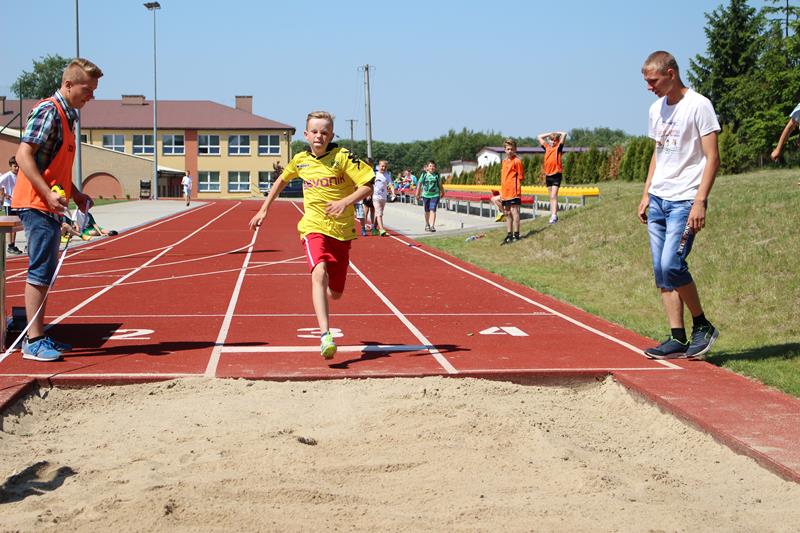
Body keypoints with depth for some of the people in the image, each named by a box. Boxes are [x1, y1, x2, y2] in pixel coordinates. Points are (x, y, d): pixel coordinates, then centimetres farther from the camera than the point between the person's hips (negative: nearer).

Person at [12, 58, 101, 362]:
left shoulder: (66, 116, 18)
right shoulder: (48, 111, -12)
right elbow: (24, 155, -20)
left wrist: (75, 194, 17)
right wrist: (48, 194, -26)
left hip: (50, 206, 10)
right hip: (37, 205, -10)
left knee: (45, 273, 12)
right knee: (40, 272, -9)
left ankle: (38, 337, 18)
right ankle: (33, 342, -7)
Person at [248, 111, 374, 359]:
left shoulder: (343, 157, -8)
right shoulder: (300, 160, 3)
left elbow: (368, 185, -10)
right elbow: (282, 180, 23)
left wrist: (345, 202, -26)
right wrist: (264, 210, 23)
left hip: (341, 230, 0)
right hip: (314, 227, 0)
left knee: (335, 293, 10)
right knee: (319, 274, -28)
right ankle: (325, 336, -38)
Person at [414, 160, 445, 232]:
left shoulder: (437, 175, -1)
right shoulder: (424, 175, -2)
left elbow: (440, 185, 12)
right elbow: (419, 184, 4)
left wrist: (442, 193, 23)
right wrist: (417, 194, 5)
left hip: (435, 195, -1)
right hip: (426, 195, 1)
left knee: (432, 210, -13)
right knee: (427, 211, 14)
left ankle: (432, 226, -17)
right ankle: (427, 225, 31)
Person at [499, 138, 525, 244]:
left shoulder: (517, 161, -6)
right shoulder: (504, 161, 17)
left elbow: (520, 177, -7)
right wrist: (501, 191, 17)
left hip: (514, 192, -9)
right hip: (505, 193, 9)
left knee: (514, 212, -10)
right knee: (507, 214, 13)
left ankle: (516, 235, -9)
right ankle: (509, 235, 20)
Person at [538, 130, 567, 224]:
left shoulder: (558, 147, -2)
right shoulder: (547, 147, 12)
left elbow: (564, 134, -12)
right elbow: (540, 137, 23)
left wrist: (556, 133, 5)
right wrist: (551, 133, 16)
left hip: (556, 174, -6)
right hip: (548, 175, 6)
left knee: (553, 196, -12)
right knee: (551, 197, 10)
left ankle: (554, 216, -17)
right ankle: (553, 215, 14)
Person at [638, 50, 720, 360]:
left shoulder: (698, 105, -8)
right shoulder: (656, 109, 15)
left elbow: (712, 158, -11)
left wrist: (700, 201, -18)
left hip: (684, 201, -8)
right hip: (658, 201, 8)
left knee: (672, 266, -17)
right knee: (661, 271, 4)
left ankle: (702, 325, 2)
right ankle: (677, 339, 8)